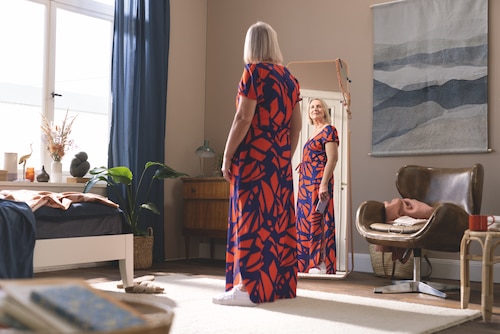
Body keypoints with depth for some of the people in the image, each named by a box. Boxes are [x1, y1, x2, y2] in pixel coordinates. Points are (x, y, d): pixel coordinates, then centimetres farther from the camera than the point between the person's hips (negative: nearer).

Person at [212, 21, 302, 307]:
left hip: (254, 158, -7)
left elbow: (243, 119, -14)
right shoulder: (290, 78, 12)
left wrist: (227, 156, -9)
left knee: (252, 216, -8)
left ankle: (249, 288, -9)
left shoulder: (255, 71, -8)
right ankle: (280, 284, 14)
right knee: (279, 217, 9)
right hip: (280, 160, 7)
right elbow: (296, 125, 12)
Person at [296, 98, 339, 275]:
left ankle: (321, 264, -6)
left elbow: (332, 159, -16)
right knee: (306, 220, 9)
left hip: (318, 182, -9)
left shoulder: (328, 130, -6)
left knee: (317, 219, -9)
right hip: (307, 183, 9)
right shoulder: (314, 133, 20)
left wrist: (324, 184, -23)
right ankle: (309, 261, 14)